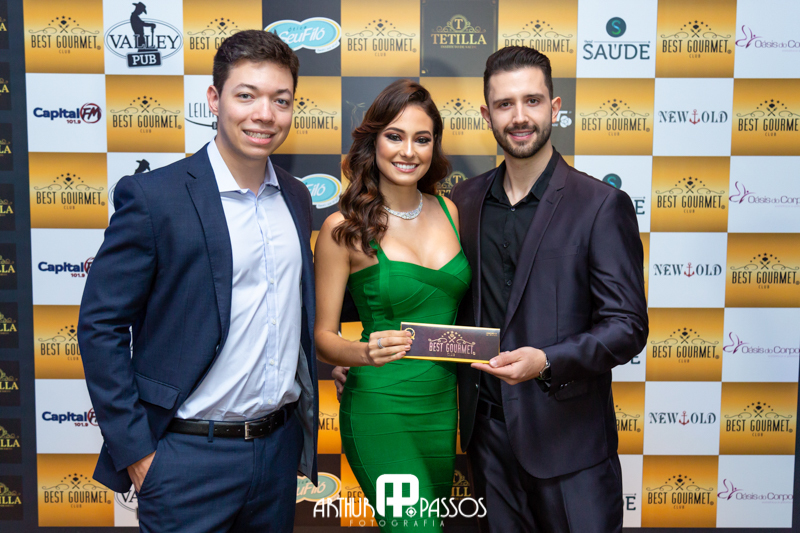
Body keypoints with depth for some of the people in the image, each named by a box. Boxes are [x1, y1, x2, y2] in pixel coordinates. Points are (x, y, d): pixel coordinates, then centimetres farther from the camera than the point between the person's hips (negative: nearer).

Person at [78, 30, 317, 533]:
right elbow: (100, 326, -11)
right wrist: (134, 452, -12)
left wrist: (304, 421, 13)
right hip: (190, 458, -5)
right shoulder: (153, 197, -13)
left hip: (280, 447, 6)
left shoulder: (296, 198, 5)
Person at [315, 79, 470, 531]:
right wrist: (365, 353, -25)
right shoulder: (344, 228, -9)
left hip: (443, 406, 5)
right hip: (380, 410, -5)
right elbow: (323, 335, -6)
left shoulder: (450, 212, 4)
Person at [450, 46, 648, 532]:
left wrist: (547, 362, -26)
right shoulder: (466, 200, 5)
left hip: (568, 434, -4)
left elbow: (628, 326, -11)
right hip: (487, 430, 4)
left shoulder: (602, 205, -9)